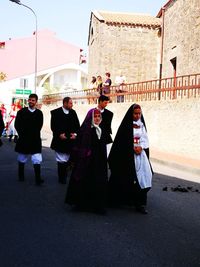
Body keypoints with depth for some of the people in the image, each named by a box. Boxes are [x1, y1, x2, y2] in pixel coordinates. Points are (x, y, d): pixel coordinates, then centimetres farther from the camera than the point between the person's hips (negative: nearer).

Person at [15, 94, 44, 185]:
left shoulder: (39, 113, 1)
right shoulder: (21, 112, 2)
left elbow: (39, 126, 2)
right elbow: (17, 125, 2)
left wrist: (33, 135, -4)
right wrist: (22, 134, -4)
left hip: (35, 140, -1)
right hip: (23, 139, 1)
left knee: (37, 160, -8)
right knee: (22, 159, 13)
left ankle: (38, 179, -7)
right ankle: (21, 176, 30)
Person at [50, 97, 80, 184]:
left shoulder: (73, 112, 7)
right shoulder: (55, 112, -5)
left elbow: (77, 125, 8)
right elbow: (53, 126, -7)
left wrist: (75, 134, -7)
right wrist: (59, 134, -17)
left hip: (71, 140, 4)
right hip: (60, 140, -4)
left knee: (67, 160, 12)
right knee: (61, 160, 0)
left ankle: (64, 177, 26)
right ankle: (61, 178, 10)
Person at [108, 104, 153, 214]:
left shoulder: (141, 125, 11)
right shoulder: (126, 125, -6)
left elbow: (144, 139, 10)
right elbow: (122, 141, -8)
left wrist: (141, 147, -9)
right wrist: (133, 148, -12)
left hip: (140, 154, 5)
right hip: (127, 155, -5)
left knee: (143, 177, -5)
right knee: (127, 179, 2)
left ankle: (140, 204, -3)